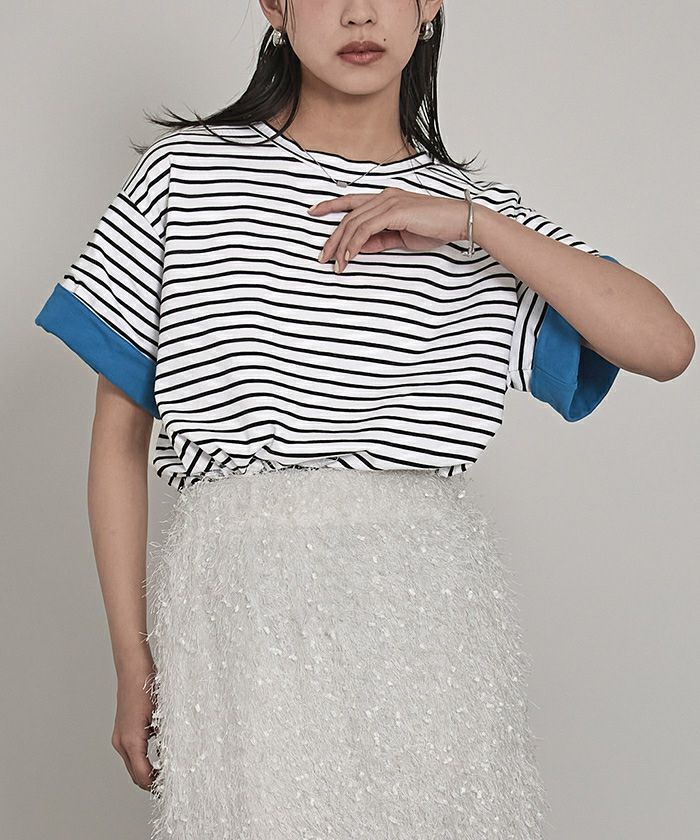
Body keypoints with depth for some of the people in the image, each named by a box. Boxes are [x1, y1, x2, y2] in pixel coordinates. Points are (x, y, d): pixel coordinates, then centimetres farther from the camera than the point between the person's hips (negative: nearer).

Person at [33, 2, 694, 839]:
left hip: (427, 612, 2)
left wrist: (475, 225, -9)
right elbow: (119, 434, 5)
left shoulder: (482, 214, 9)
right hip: (239, 617, -1)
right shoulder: (185, 173, 4)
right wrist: (132, 662, 3)